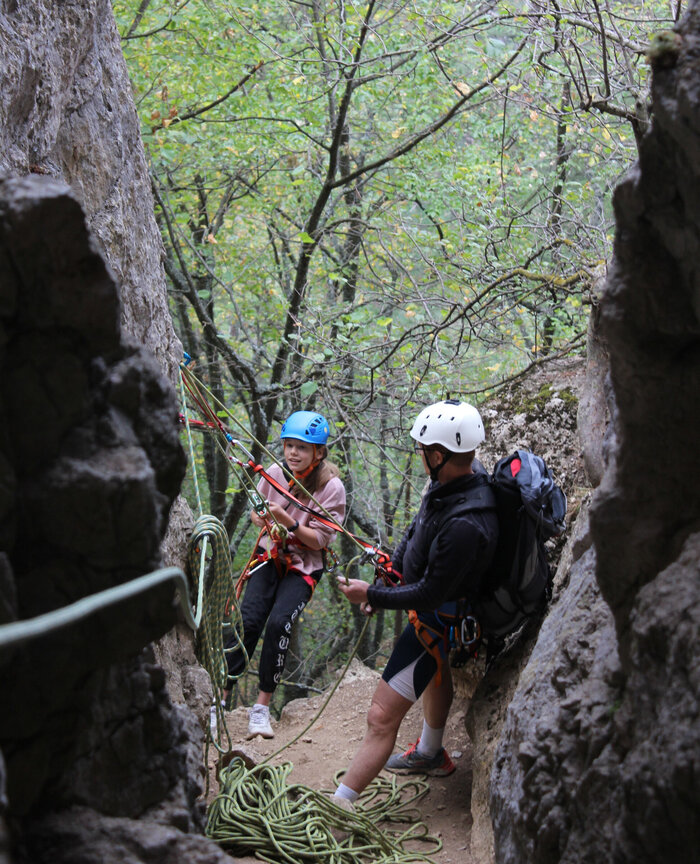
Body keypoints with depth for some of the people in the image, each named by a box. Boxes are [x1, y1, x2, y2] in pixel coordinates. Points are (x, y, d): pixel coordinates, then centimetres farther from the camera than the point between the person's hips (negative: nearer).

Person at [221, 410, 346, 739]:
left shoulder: (331, 487, -14)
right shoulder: (275, 473, -4)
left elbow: (319, 540, -13)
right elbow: (255, 510, 13)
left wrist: (288, 521, -28)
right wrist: (264, 520, -11)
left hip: (304, 566, -3)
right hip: (271, 556, 3)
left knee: (279, 622, -24)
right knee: (248, 620, -18)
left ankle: (261, 708, -12)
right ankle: (221, 699, -10)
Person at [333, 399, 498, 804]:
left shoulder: (466, 526, -42)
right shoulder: (467, 474, -15)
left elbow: (430, 593, -31)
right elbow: (419, 527, 5)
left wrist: (373, 595, -20)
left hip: (436, 616, -10)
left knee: (382, 718, -9)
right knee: (436, 673, 34)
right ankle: (431, 755, 61)